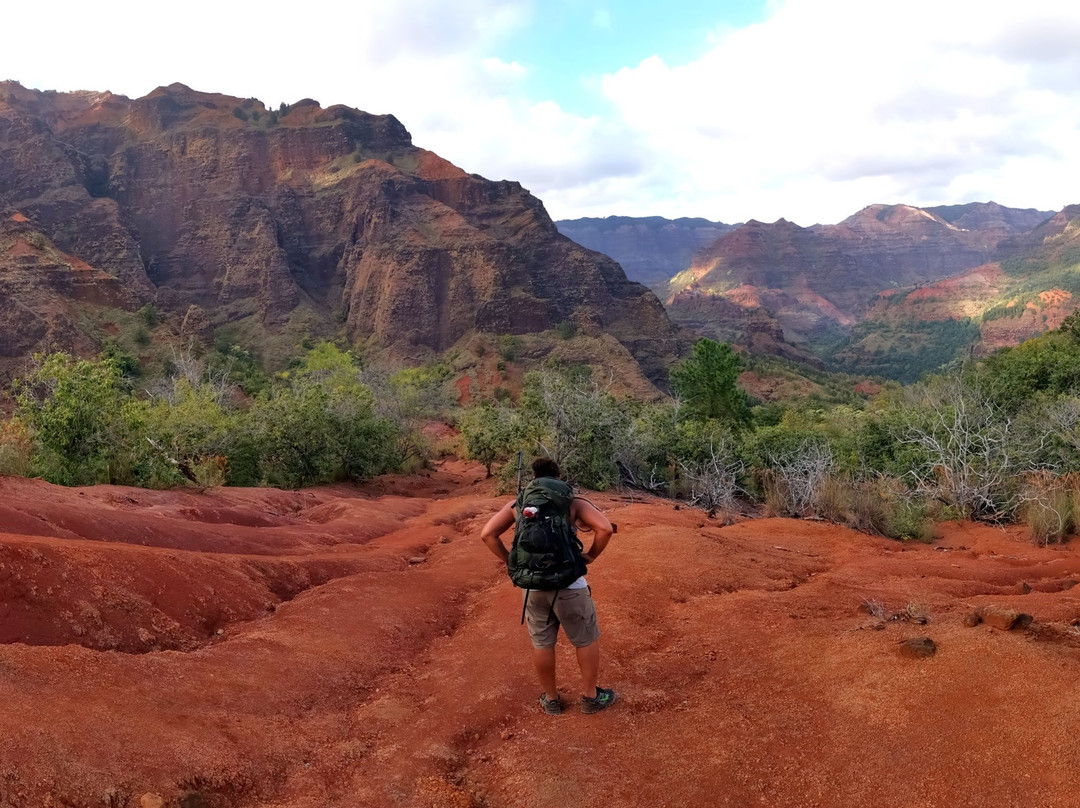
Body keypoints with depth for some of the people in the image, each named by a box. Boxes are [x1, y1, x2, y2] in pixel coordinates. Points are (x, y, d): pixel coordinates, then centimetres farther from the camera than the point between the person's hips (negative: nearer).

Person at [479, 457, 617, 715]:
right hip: (568, 585, -3)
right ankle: (590, 696, 28)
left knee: (542, 643, 19)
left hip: (532, 586, 3)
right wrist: (591, 555, 1)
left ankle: (551, 699, 33)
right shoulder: (573, 503, 1)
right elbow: (605, 528, -13)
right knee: (587, 640, 17)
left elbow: (487, 534, -1)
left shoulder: (518, 504, 8)